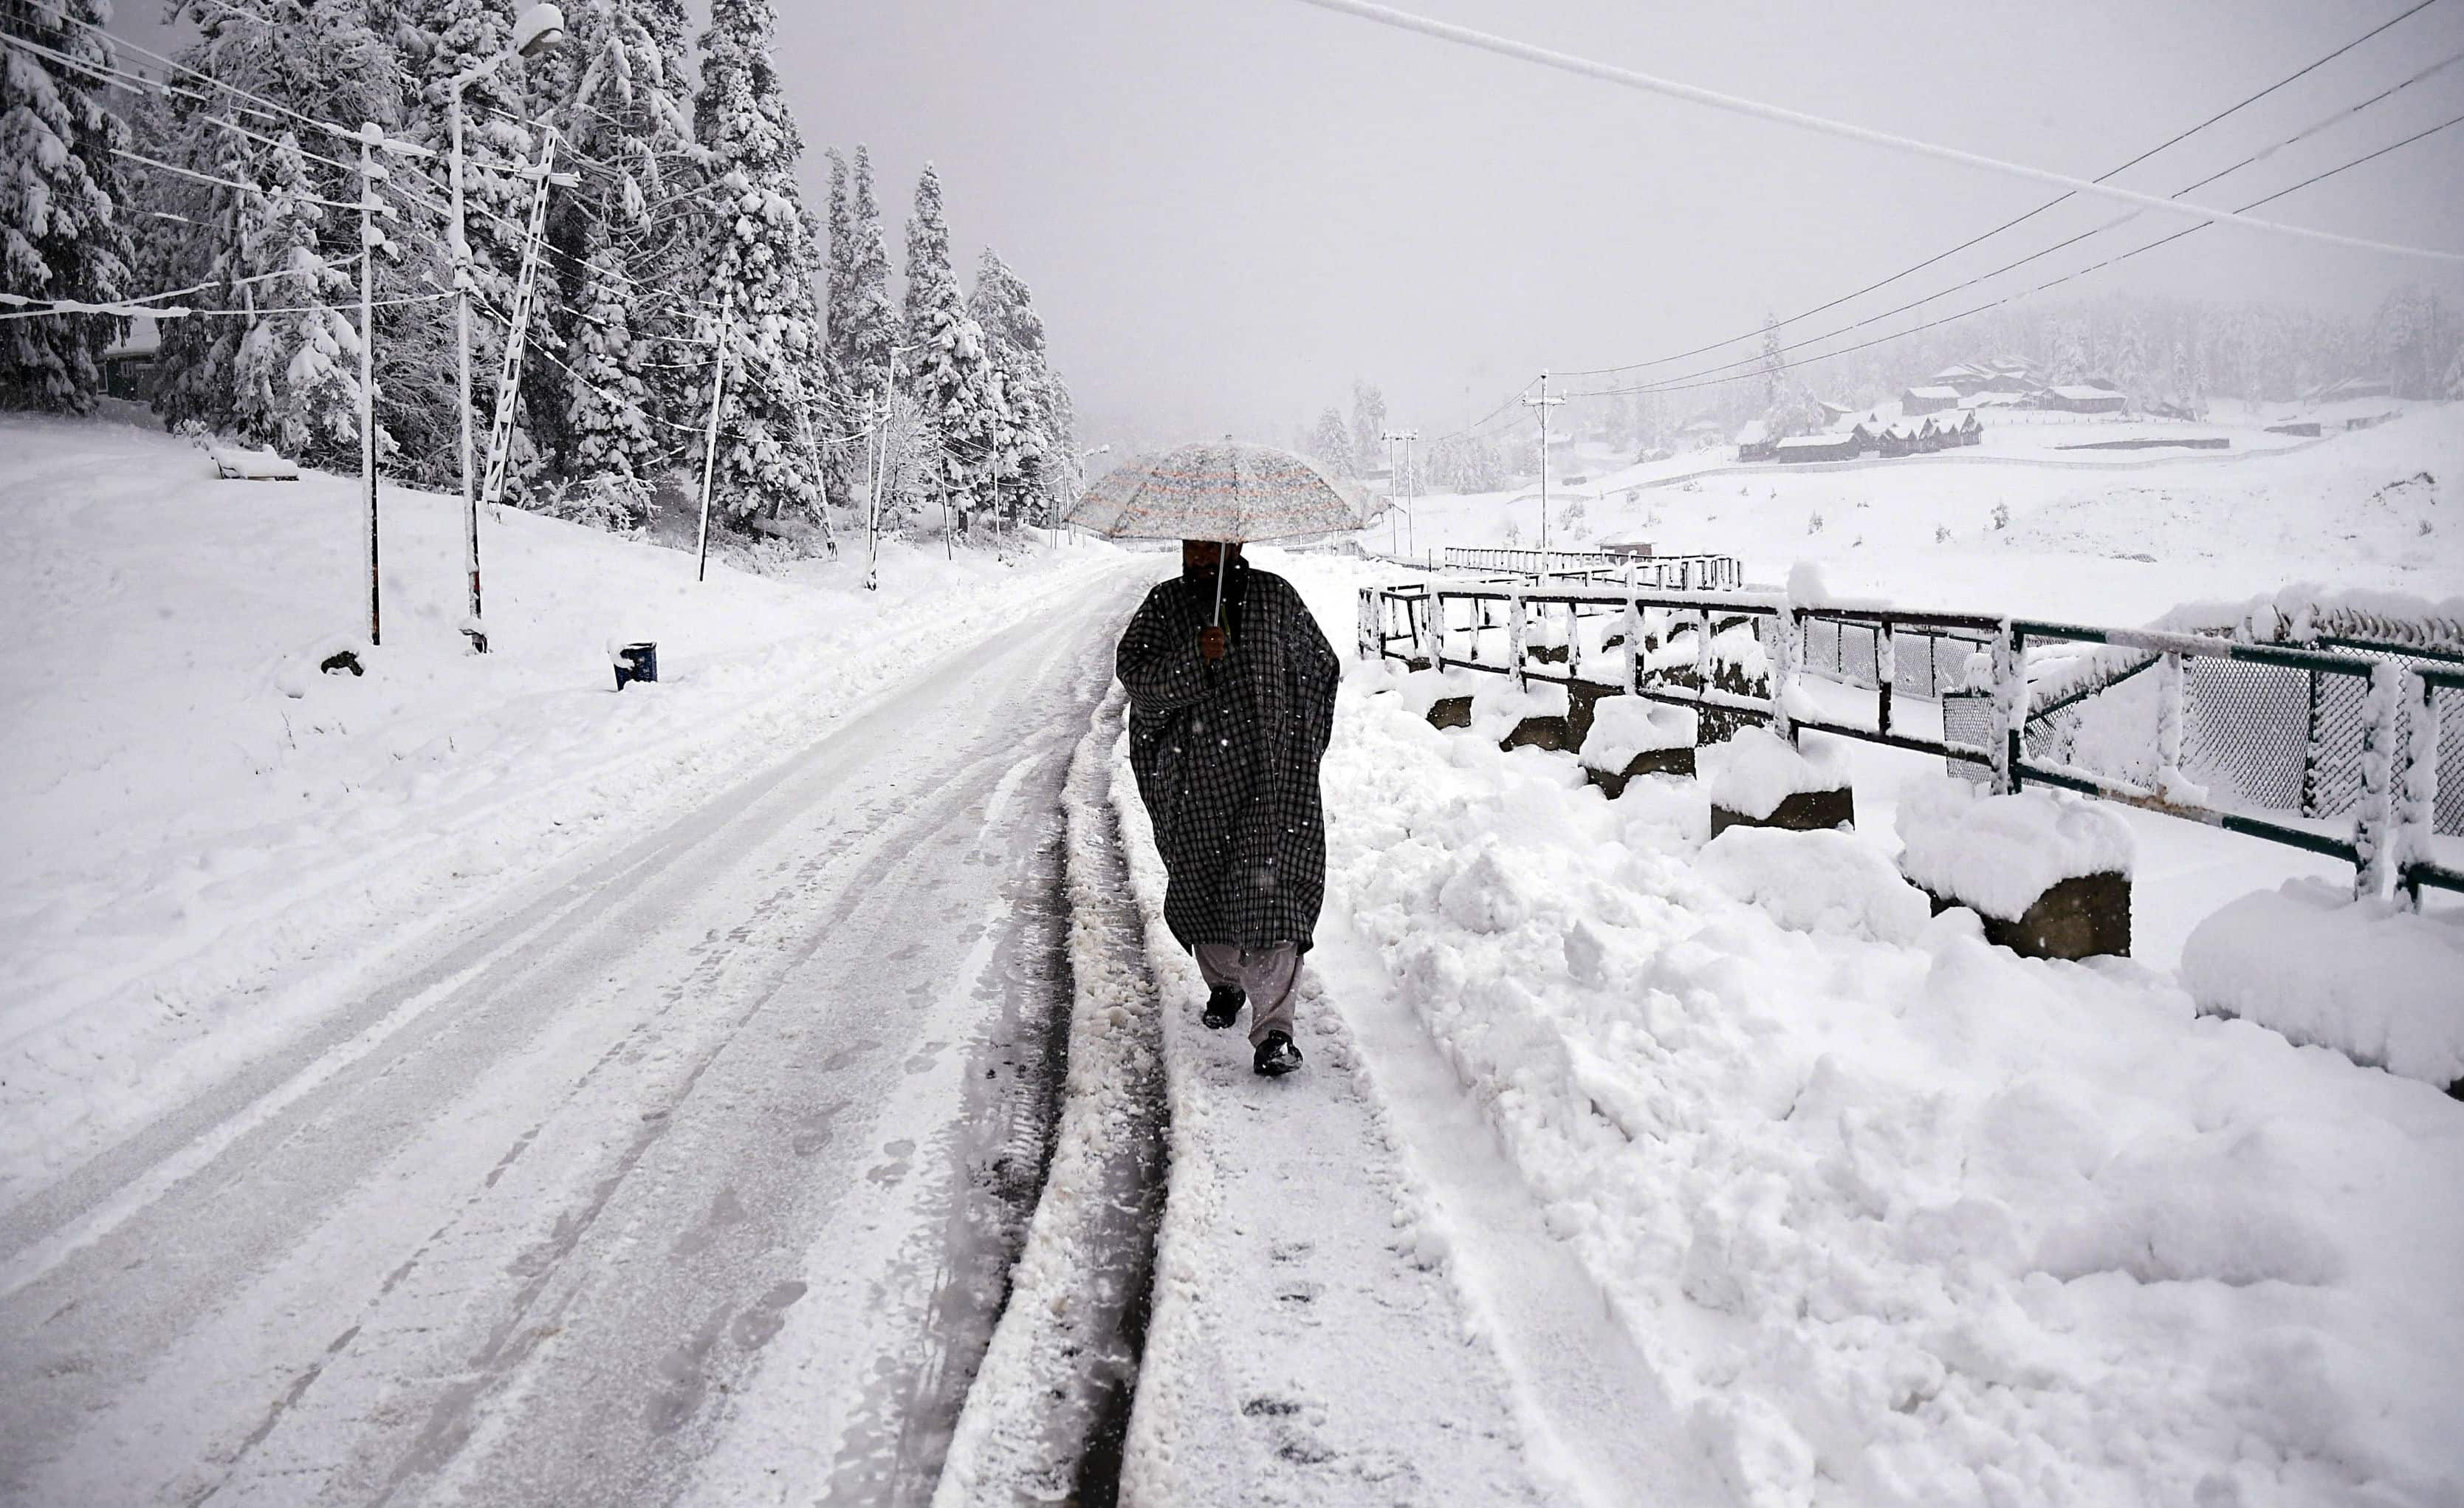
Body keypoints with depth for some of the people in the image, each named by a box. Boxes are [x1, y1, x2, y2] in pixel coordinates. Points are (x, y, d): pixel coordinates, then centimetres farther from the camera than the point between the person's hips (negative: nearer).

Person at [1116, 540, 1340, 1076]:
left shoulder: (1275, 597, 5)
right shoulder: (1166, 604, 5)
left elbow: (1322, 666, 16)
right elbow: (1135, 674, -6)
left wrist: (1301, 743, 11)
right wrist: (1196, 659, -21)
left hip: (1272, 776, -2)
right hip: (1196, 781, 2)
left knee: (1271, 889, -12)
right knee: (1201, 885, 13)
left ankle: (1274, 1031, -13)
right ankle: (1223, 982, 40)